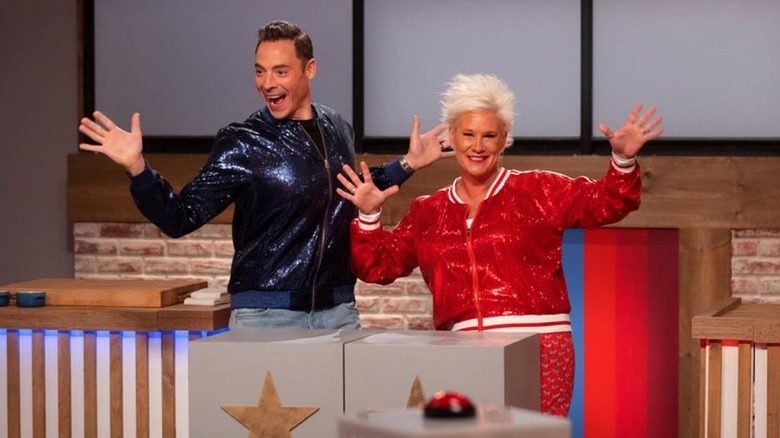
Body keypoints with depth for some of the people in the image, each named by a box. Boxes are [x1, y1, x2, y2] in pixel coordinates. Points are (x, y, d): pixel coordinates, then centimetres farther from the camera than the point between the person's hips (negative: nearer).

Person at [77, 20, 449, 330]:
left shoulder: (337, 131, 8)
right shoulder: (241, 144, -6)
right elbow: (180, 218, -8)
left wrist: (408, 164, 22)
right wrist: (137, 168, -22)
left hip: (337, 311, 4)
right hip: (265, 315, -4)